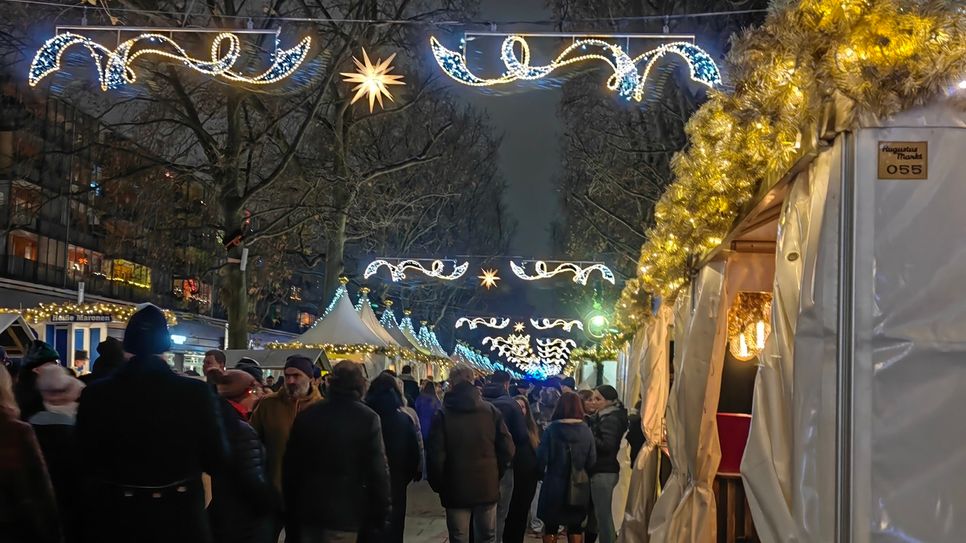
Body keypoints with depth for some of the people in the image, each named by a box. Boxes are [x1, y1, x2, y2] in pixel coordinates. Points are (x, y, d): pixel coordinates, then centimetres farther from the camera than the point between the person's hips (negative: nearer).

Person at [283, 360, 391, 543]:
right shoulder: (368, 418, -10)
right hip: (345, 513, -4)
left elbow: (291, 466, 7)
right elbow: (378, 471, -12)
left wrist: (291, 510, 16)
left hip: (308, 509, 4)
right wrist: (381, 514, -4)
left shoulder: (306, 415, 3)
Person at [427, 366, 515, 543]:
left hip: (456, 490, -2)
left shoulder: (443, 414, -8)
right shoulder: (491, 411, -2)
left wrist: (439, 485, 2)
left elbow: (435, 456, -13)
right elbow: (507, 449, -5)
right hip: (488, 488, 2)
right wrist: (496, 475, 9)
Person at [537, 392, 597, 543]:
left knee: (550, 526, 12)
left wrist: (542, 472, 10)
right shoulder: (586, 430, -9)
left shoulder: (552, 429, -13)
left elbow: (542, 458, -12)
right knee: (575, 527, 17)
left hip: (554, 485, -2)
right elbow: (592, 461, -6)